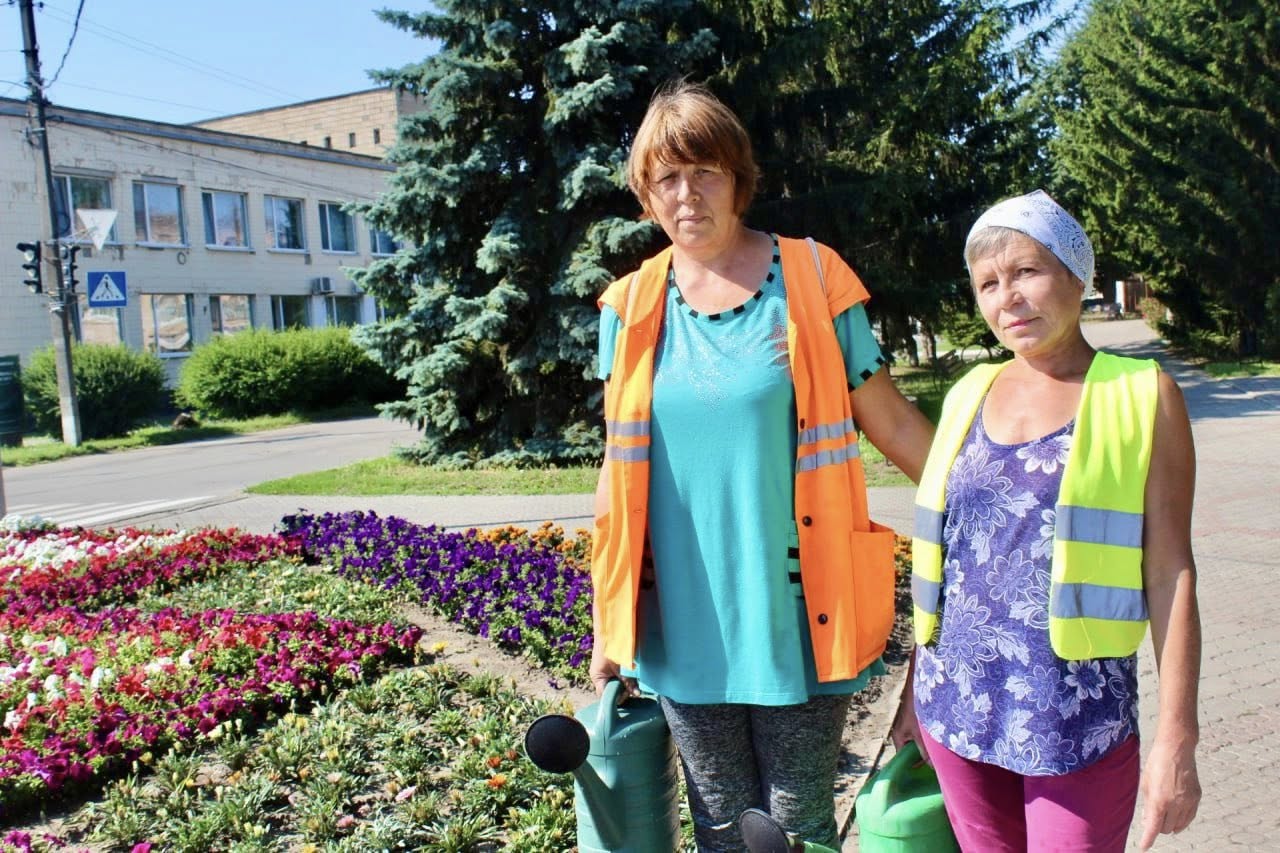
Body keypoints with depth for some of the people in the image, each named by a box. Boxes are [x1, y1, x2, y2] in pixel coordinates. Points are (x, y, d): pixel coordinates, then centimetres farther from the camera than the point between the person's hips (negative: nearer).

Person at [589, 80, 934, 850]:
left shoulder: (811, 279, -4)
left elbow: (892, 421, 1)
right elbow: (621, 466, 8)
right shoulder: (631, 307, 3)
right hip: (684, 625, 3)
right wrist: (606, 621, 10)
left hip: (795, 617, -2)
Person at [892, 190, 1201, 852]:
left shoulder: (1141, 395, -3)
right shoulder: (968, 396, 7)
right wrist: (916, 689, 15)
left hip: (1078, 718, -3)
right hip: (958, 703, 4)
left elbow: (1169, 574, -5)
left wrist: (1176, 739, -8)